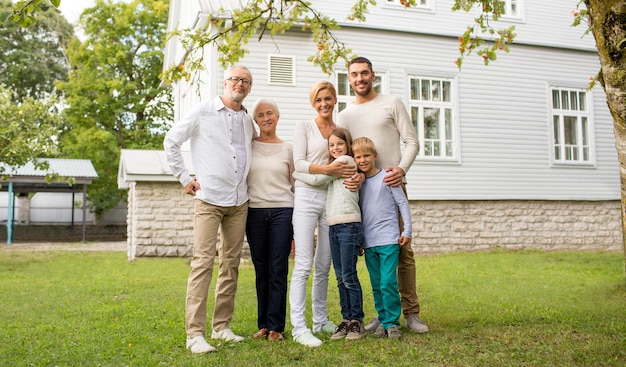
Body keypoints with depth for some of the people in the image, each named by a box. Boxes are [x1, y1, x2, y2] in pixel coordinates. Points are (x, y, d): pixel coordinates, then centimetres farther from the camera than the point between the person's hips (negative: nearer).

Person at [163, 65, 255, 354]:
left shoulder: (248, 121, 13)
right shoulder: (203, 112, -1)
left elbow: (256, 149, 29)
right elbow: (171, 141, 3)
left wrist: (248, 178, 13)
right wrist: (184, 178, -2)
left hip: (239, 202, 5)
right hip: (209, 199, -5)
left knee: (231, 264, 8)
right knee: (203, 262, -10)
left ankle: (221, 326, 18)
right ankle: (195, 333, -6)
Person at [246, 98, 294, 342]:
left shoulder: (288, 149, 8)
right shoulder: (248, 146, 8)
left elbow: (296, 184, 10)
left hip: (282, 211, -1)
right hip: (255, 212, 1)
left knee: (278, 270, -1)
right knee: (261, 269, 6)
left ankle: (276, 326, 6)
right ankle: (263, 324, 16)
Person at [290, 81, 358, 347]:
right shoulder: (304, 127, 4)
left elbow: (349, 163, 14)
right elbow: (298, 163, -6)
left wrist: (357, 174, -9)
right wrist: (328, 169, -19)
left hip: (332, 199, 4)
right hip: (307, 197, -4)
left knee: (324, 265, 10)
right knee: (303, 265, -9)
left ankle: (320, 320, 21)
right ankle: (299, 326, -6)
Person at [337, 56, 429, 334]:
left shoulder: (391, 104, 7)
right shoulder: (344, 116, 16)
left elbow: (411, 141, 2)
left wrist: (402, 168, -16)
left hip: (392, 185, -3)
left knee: (402, 250, -5)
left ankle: (411, 313, 2)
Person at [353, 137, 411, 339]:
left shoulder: (387, 177, -3)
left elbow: (403, 203, -1)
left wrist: (407, 231, -4)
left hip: (389, 240, -5)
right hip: (369, 243, 5)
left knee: (388, 283, -9)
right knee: (376, 286, 9)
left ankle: (392, 322, 2)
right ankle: (383, 321, 18)